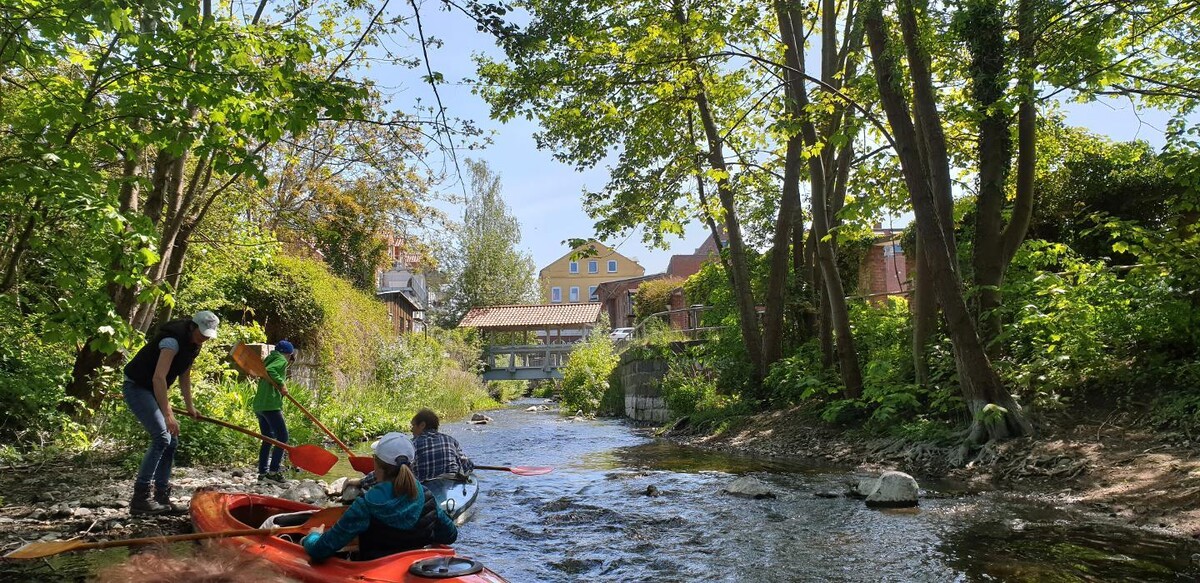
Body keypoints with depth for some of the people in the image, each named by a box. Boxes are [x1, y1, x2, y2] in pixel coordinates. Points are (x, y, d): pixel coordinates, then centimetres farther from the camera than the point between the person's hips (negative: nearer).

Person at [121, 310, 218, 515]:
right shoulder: (173, 341, -27)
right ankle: (140, 498, -15)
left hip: (152, 391, 10)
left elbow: (184, 375, 14)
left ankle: (162, 497, 11)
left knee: (171, 441, 5)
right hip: (136, 387, -10)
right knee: (162, 438, -20)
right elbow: (158, 378, -37)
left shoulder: (193, 344, 3)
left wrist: (189, 405, 9)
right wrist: (168, 415, -42)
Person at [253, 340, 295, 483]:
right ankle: (273, 471, -10)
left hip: (259, 406, 10)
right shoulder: (281, 361, -4)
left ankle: (262, 472, 14)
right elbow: (269, 370, -22)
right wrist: (281, 384, -19)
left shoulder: (269, 359, 24)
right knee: (283, 438, -7)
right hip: (271, 405, -9)